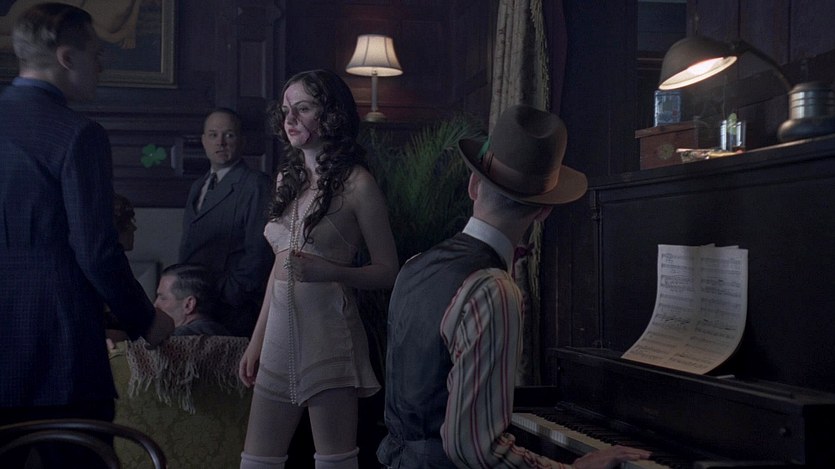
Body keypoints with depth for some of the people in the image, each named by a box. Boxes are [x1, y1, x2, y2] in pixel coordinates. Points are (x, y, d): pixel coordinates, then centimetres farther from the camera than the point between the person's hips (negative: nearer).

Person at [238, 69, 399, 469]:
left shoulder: (356, 182, -5)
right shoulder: (287, 178, 14)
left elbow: (387, 271, -4)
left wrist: (330, 272, -21)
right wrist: (256, 341, 17)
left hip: (328, 331, -6)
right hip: (280, 330, 6)